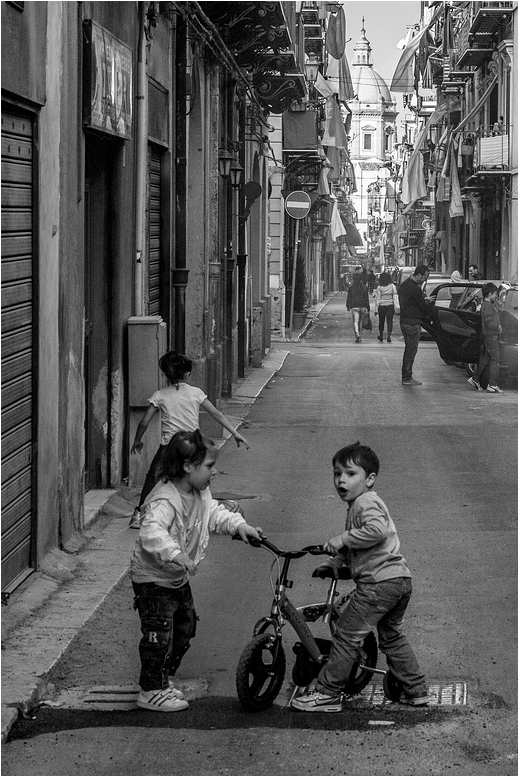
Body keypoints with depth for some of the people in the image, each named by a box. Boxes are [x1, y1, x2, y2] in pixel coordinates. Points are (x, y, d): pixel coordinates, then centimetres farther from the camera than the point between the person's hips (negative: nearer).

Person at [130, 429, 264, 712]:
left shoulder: (200, 494, 0)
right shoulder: (164, 501, -31)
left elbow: (214, 513, 16)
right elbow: (151, 532, -45)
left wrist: (239, 525, 1)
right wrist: (174, 554, -59)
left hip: (178, 579, 10)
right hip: (153, 580, -10)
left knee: (185, 626, 19)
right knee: (159, 635, -4)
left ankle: (165, 678, 35)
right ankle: (151, 691, 10)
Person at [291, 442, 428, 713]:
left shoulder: (366, 502, -8)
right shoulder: (360, 504, 23)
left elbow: (377, 530, -28)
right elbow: (354, 550, 32)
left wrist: (343, 539, -21)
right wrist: (331, 564, 25)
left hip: (379, 582, -11)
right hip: (401, 579, 11)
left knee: (346, 636, -4)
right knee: (391, 636, 25)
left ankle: (327, 693, 0)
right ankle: (416, 689, 29)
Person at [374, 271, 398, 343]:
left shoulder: (379, 287, -6)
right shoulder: (392, 286, -3)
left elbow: (377, 299, -6)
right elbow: (395, 296, -7)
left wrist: (376, 309, -2)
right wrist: (397, 306, -8)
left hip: (382, 306, 0)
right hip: (390, 306, 0)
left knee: (381, 321, 14)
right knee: (389, 321, 3)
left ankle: (381, 336, 25)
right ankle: (389, 336, -9)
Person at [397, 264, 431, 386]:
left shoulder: (403, 285, 11)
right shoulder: (415, 289, -20)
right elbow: (424, 306, -15)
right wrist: (428, 302, 8)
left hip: (403, 321, 9)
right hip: (413, 323, -9)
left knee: (408, 349, 17)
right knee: (411, 350, -3)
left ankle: (405, 376, 20)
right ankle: (407, 378, 0)